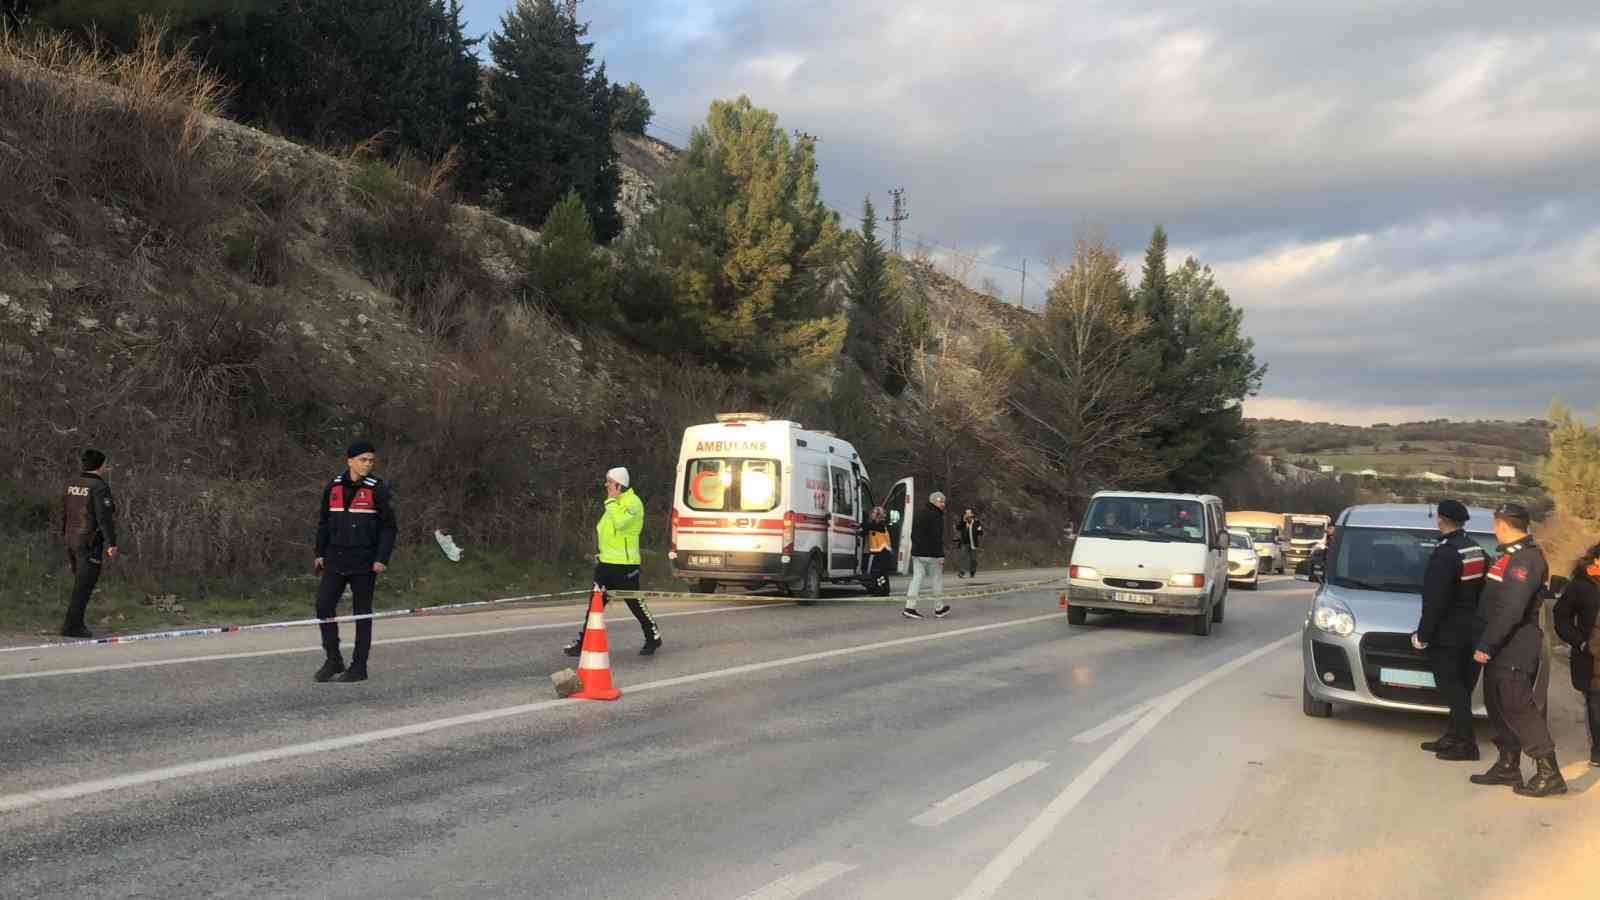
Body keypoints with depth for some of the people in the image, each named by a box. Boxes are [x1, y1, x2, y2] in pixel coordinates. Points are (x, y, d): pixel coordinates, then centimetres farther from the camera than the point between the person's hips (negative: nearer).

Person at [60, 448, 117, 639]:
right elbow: (104, 516, -20)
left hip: (72, 540, 8)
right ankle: (71, 626, -7)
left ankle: (76, 623, 19)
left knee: (81, 584, 17)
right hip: (91, 543, -8)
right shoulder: (100, 487, -13)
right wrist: (111, 543, -20)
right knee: (84, 586, -5)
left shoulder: (72, 484, 9)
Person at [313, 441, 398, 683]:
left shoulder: (378, 489, -5)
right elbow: (323, 522, 16)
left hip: (364, 563, -4)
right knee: (324, 605, -2)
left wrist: (382, 559, -11)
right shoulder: (333, 487, 7)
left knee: (362, 613, 3)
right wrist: (320, 553, 11)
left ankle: (359, 666, 11)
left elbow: (388, 526, -4)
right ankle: (333, 659, 13)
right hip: (335, 559, 4)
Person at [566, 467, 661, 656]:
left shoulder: (633, 502, -14)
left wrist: (611, 500, -21)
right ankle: (584, 643, 11)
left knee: (635, 603, 0)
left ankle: (654, 638, 16)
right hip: (606, 563, 9)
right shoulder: (614, 503, 16)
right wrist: (602, 554, 23)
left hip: (625, 564, -9)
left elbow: (620, 522, -31)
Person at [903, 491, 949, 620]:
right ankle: (939, 609, 13)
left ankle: (909, 608, -7)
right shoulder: (936, 516, -12)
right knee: (938, 580, 6)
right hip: (931, 554, -8)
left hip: (917, 553, 8)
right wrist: (940, 555, -19)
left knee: (917, 579, 4)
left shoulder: (920, 515, 16)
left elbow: (913, 534, 23)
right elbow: (936, 537, -19)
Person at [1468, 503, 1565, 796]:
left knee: (1518, 709, -8)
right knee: (1499, 707, 15)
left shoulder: (1524, 559, -19)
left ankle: (1549, 774, -5)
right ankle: (1508, 767, 23)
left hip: (1514, 649, -10)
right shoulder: (1512, 555, 15)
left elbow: (1511, 610, -25)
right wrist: (1487, 643, 19)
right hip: (1502, 649, 10)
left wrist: (1486, 645, -23)